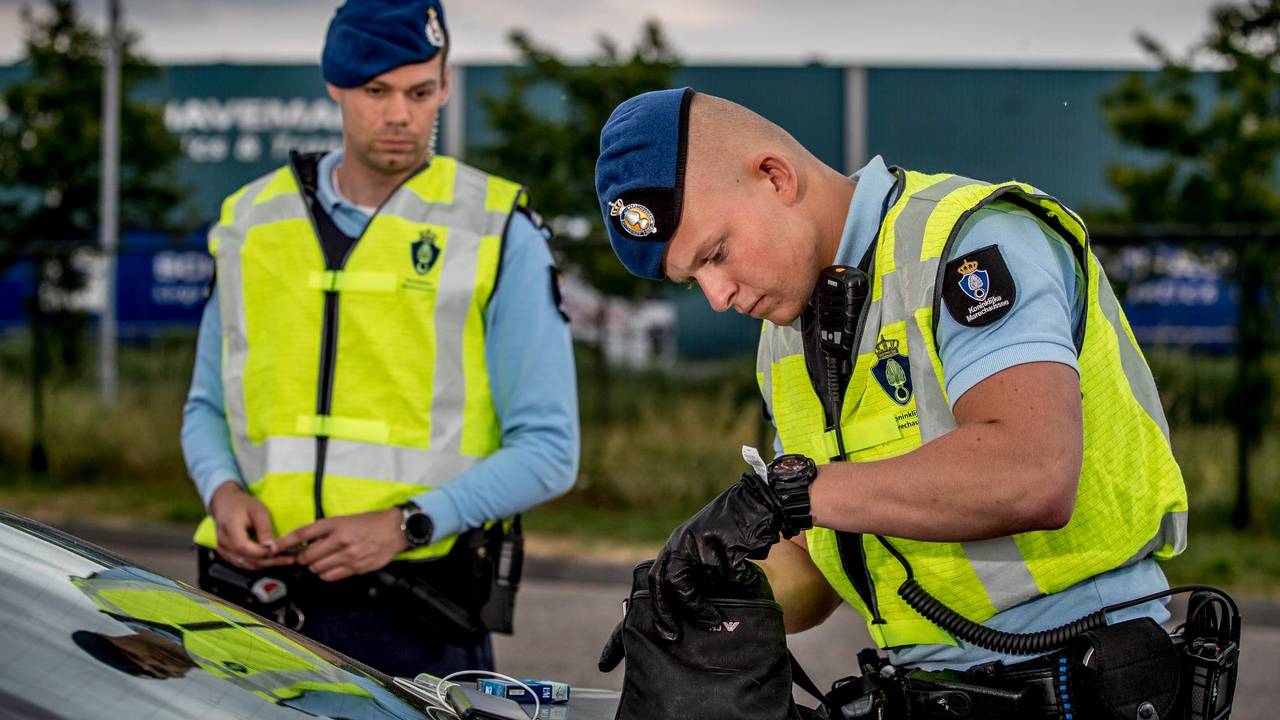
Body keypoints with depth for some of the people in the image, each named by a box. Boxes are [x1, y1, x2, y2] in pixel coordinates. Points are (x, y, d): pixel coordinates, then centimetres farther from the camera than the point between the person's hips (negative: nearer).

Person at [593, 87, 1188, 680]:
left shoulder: (972, 241, -10)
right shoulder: (788, 334, 14)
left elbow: (1033, 476, -26)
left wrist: (790, 490, -23)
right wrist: (730, 590, -1)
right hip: (928, 689, 7)